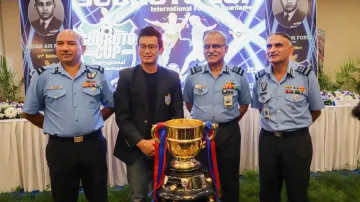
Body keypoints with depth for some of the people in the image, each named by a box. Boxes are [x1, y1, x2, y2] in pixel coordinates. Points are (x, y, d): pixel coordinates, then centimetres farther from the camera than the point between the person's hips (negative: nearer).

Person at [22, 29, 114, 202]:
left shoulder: (97, 75, 1)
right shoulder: (43, 77, -2)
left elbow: (111, 105, 13)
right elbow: (29, 112, 7)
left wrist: (93, 123, 5)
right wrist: (52, 127, 4)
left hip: (93, 144, 1)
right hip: (60, 147, -1)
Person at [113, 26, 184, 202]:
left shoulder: (172, 77, 2)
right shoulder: (126, 76, -1)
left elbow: (178, 114, 2)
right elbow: (122, 116, -5)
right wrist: (141, 142, -14)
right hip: (136, 149, -1)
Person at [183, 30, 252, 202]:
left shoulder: (239, 75, -3)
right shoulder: (193, 75, -2)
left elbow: (244, 103, 10)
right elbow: (188, 102, 13)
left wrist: (230, 121, 4)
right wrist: (200, 119, 8)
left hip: (229, 133, 0)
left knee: (229, 178, 15)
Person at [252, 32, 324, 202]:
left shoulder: (306, 75, -9)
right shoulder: (260, 78, 0)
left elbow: (316, 110, 2)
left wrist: (297, 126, 8)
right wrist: (272, 125, 9)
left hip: (297, 140, -2)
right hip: (267, 139, 3)